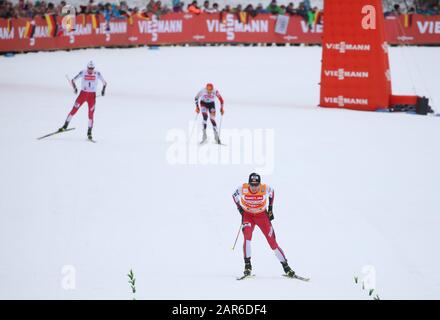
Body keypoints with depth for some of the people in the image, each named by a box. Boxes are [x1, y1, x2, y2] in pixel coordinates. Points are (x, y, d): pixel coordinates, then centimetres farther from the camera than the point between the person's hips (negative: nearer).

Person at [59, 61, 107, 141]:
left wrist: (103, 90, -14)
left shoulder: (97, 74, -5)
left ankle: (89, 132, 4)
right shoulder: (83, 73, -6)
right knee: (74, 109, -7)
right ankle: (65, 126, 3)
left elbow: (104, 83, 5)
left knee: (91, 114, -4)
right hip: (83, 94, 0)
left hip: (92, 95, 0)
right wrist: (75, 88, -17)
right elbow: (73, 80, 0)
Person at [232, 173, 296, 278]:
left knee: (272, 241, -5)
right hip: (248, 215, 0)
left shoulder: (265, 189, -22)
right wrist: (239, 208, -8)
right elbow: (234, 196, 1)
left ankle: (286, 268, 2)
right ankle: (247, 265, -22)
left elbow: (271, 192, 3)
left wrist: (270, 208, 2)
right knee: (247, 236, -27)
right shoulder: (242, 189, -22)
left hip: (262, 215, 0)